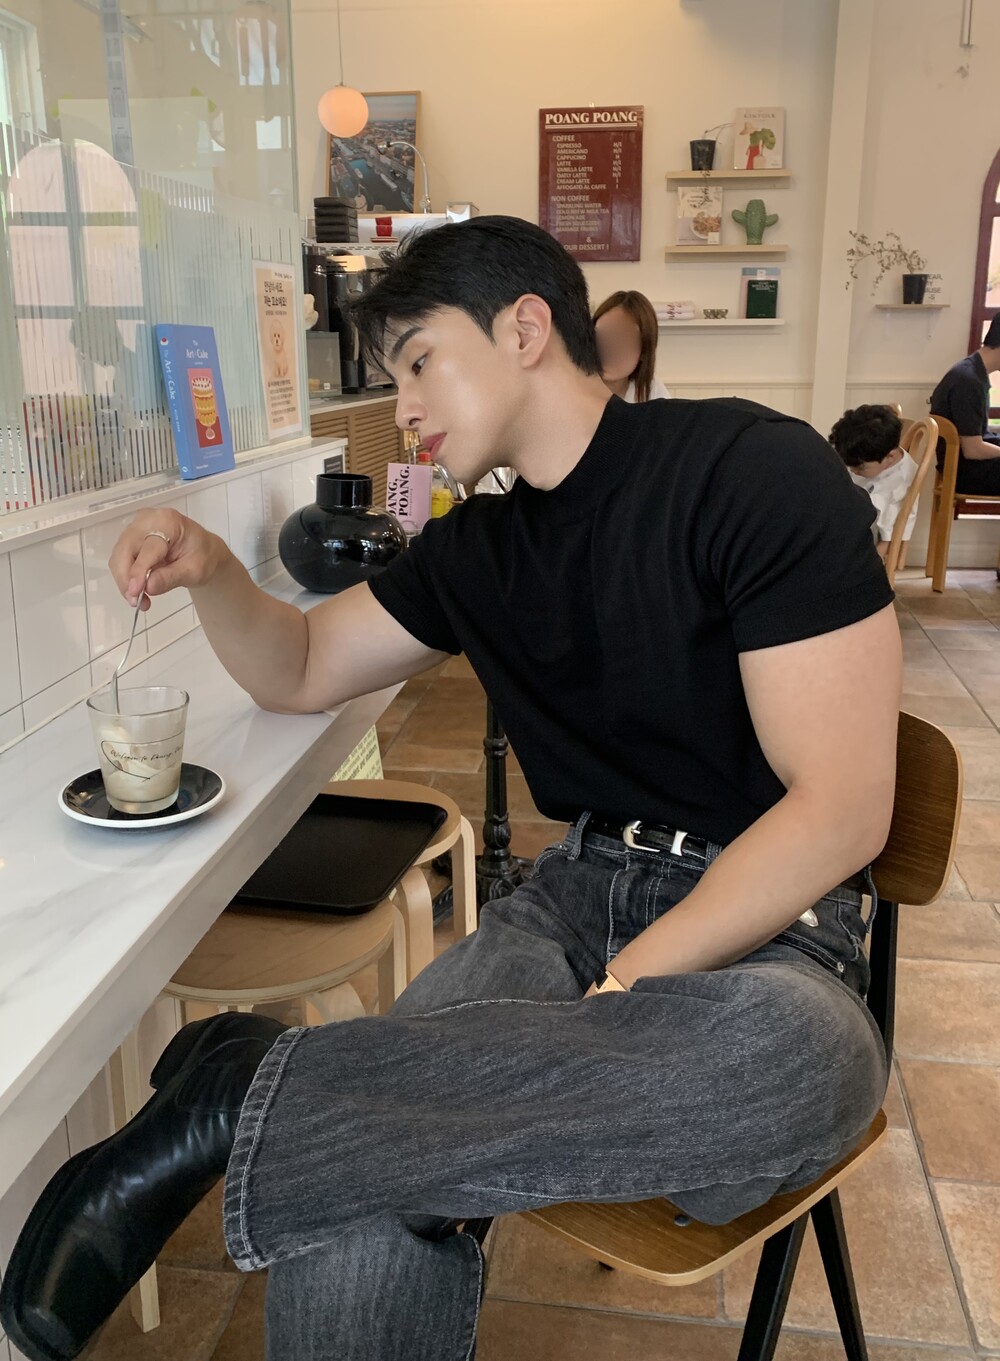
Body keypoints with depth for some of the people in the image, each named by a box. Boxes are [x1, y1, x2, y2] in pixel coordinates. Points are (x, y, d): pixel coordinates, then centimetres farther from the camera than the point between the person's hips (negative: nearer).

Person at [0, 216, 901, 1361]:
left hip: (766, 917, -3)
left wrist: (617, 996, -20)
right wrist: (209, 570, 0)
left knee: (792, 1059, -40)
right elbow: (299, 671, 22)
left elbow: (841, 808, -15)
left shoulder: (753, 468, -9)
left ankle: (242, 1092, -28)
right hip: (581, 884, 4)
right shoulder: (478, 548, 11)